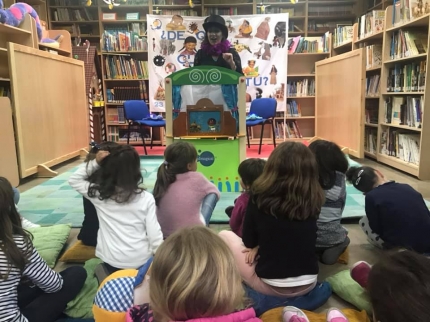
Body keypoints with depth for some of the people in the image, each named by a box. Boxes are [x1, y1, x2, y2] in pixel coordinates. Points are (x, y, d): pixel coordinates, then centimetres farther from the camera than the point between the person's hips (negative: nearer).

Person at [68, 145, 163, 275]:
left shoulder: (100, 194, -11)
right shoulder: (146, 198, -12)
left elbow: (74, 180, 7)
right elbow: (154, 234, -9)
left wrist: (95, 163, -4)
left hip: (112, 261, 0)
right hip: (142, 260, 0)